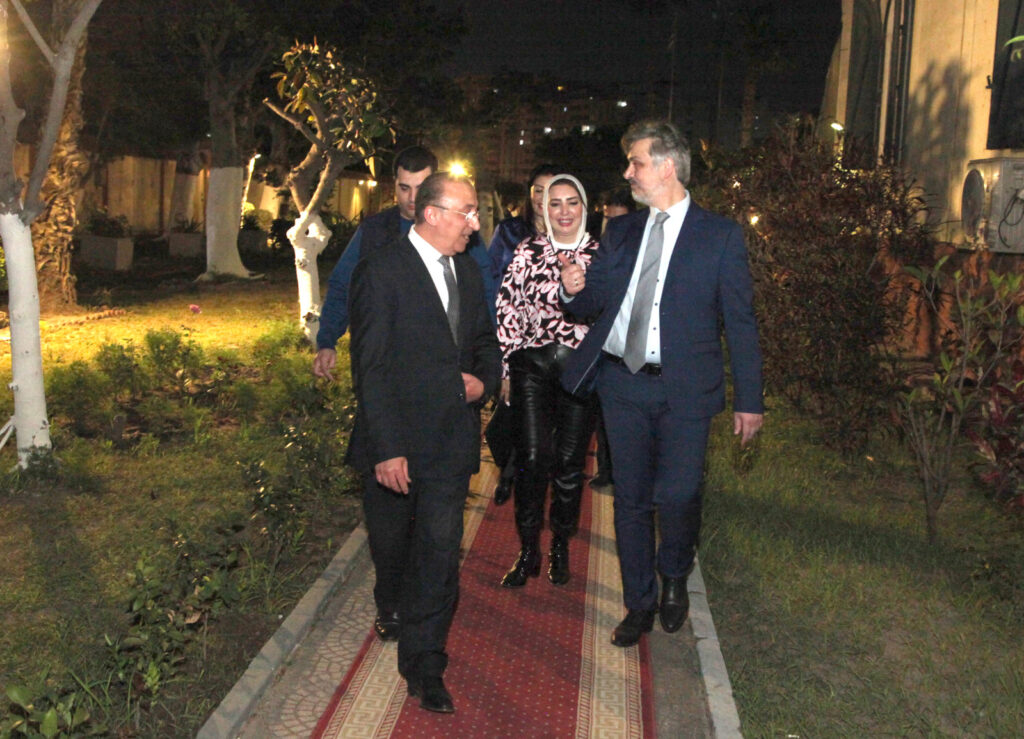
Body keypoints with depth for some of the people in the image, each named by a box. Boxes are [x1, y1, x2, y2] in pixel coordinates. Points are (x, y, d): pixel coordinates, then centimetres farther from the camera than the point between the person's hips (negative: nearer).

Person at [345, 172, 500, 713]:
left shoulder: (467, 271, 9)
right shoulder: (381, 271, -11)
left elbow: (485, 340, 22)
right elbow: (370, 367, -14)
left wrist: (485, 379, -1)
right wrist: (387, 449, -18)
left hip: (451, 440, 4)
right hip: (395, 440, -4)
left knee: (439, 549, 2)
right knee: (390, 542, 16)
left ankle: (424, 667, 14)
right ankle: (392, 610, 47)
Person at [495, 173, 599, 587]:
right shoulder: (527, 253, 3)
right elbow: (508, 312, 4)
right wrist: (506, 367, 2)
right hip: (532, 365, 0)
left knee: (570, 460, 6)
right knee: (532, 457, -6)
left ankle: (560, 548, 25)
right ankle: (528, 552, 11)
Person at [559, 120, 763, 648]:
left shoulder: (720, 236, -1)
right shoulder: (620, 233, 11)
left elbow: (740, 322, -1)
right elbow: (595, 303, 14)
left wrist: (748, 400, -4)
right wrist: (575, 290, -10)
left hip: (684, 391, -3)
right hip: (622, 385, 4)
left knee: (677, 496, -8)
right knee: (631, 499, 10)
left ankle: (674, 579, 24)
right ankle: (639, 604, 27)